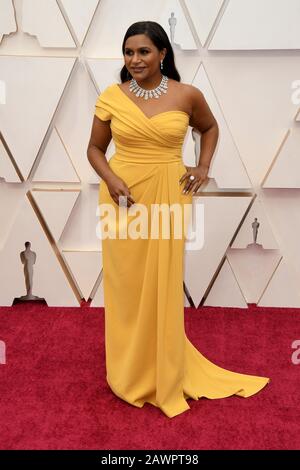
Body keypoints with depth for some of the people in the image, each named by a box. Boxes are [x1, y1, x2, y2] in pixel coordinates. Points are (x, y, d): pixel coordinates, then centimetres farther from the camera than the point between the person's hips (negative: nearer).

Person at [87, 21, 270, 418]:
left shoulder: (187, 95, -2)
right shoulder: (111, 97, -1)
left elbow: (210, 128, 17)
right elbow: (94, 148, 7)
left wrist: (203, 167, 4)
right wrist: (111, 179, -11)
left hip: (168, 198, -1)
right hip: (122, 199, 1)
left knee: (163, 286, 7)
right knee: (126, 284, 9)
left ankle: (165, 374, 28)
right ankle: (130, 372, 29)